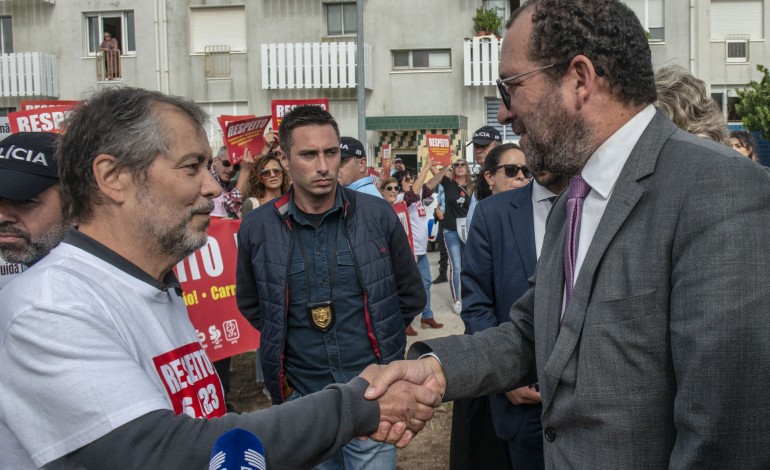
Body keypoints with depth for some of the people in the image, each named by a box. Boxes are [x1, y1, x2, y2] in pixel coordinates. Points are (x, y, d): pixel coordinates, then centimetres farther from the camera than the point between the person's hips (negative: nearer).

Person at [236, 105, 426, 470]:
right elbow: (250, 303, 13)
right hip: (302, 396, 1)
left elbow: (411, 294, 7)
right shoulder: (257, 228, -5)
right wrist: (284, 340, 9)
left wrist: (381, 337, 8)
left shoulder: (377, 214, -6)